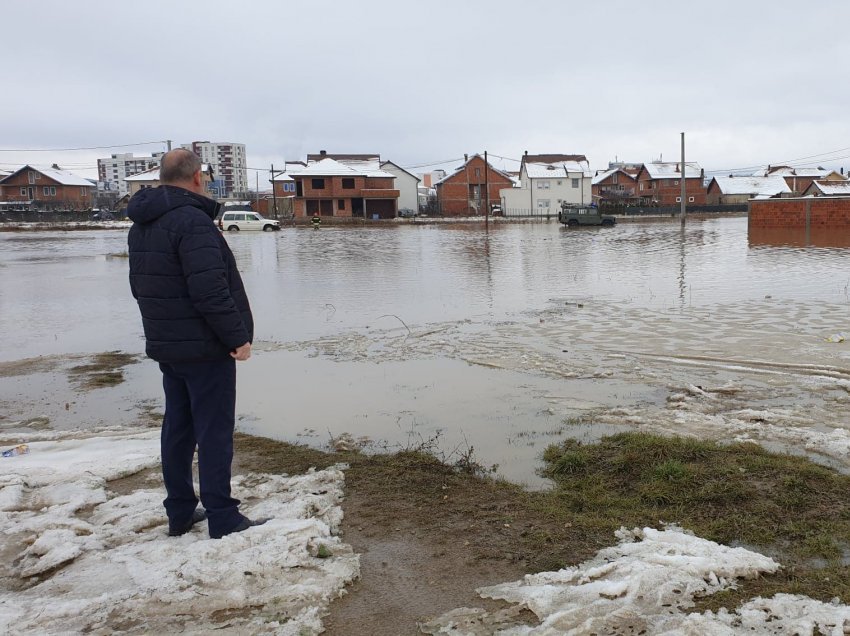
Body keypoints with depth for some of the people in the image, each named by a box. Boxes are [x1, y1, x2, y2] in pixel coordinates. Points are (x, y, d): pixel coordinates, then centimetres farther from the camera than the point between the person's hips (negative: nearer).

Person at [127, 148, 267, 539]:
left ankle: (180, 513, 24)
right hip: (204, 347, -9)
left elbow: (140, 286, 18)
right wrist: (238, 337, -17)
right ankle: (223, 521, 4)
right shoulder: (191, 220, -19)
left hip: (166, 346, 9)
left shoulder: (140, 226, 11)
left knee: (178, 427, 15)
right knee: (214, 432, -2)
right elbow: (210, 290, -25)